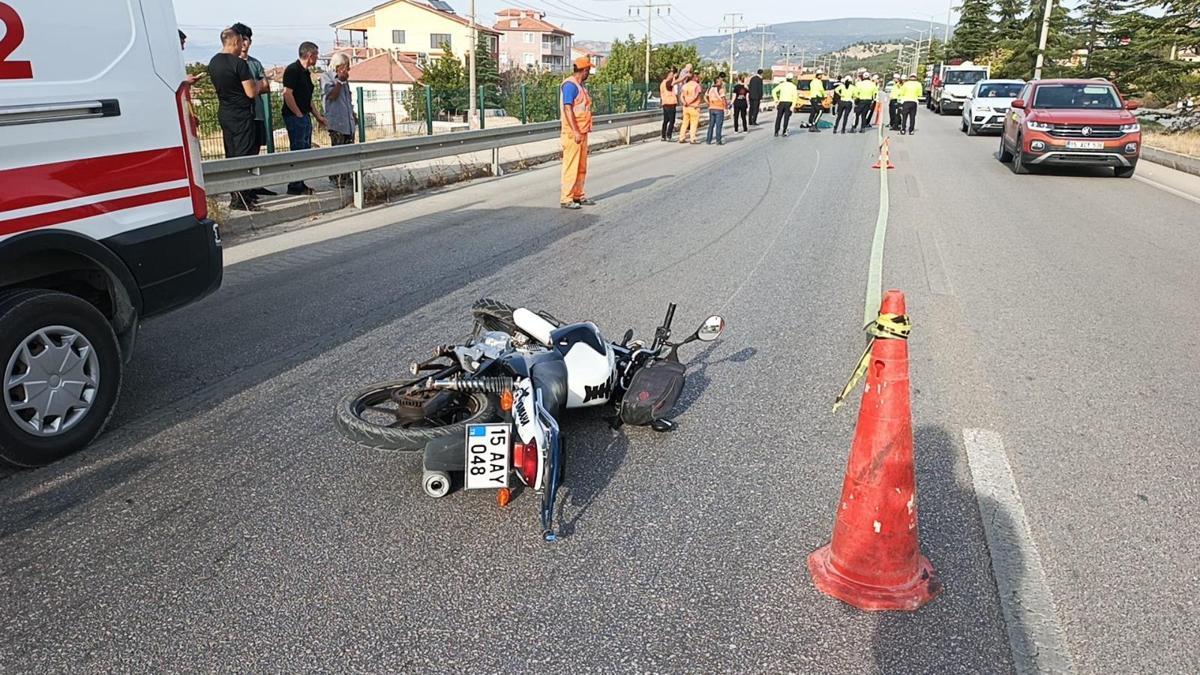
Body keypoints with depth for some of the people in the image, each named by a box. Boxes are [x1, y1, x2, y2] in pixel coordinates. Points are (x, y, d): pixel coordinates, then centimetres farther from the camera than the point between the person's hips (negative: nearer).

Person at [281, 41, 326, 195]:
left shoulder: (306, 72, 16)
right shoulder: (292, 70, -13)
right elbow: (287, 94, -20)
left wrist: (318, 115, 20)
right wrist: (299, 114, -16)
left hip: (304, 117, 10)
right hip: (294, 117, -10)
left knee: (305, 151, 12)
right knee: (297, 151, -8)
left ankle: (300, 185, 19)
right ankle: (294, 186, -3)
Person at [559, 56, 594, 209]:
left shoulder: (580, 86, 16)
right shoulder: (570, 84, -13)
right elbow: (568, 109, -19)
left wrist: (582, 131, 18)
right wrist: (575, 132, -24)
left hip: (582, 132, 9)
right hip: (573, 133, -9)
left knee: (582, 167, 13)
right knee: (571, 166, -7)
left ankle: (578, 195, 23)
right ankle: (566, 199, -2)